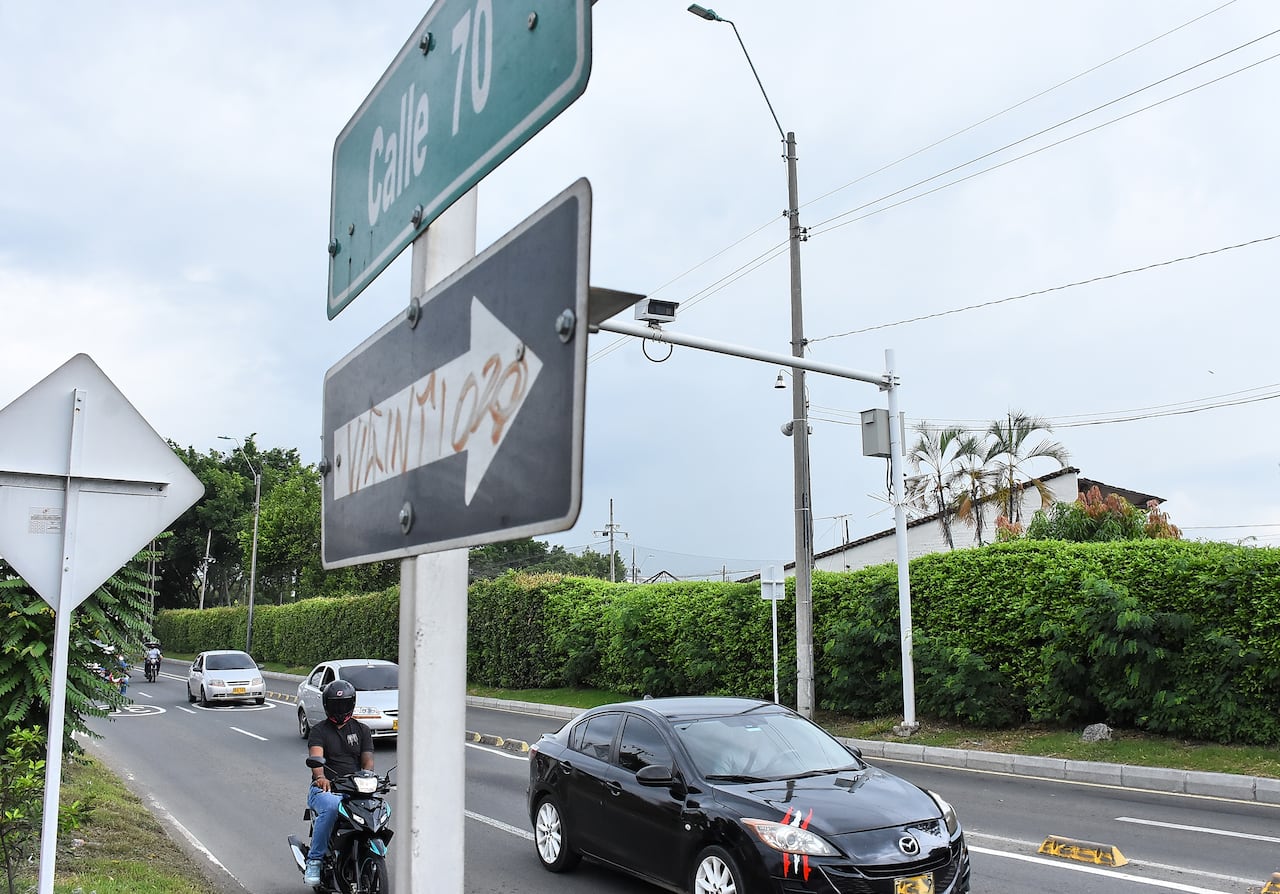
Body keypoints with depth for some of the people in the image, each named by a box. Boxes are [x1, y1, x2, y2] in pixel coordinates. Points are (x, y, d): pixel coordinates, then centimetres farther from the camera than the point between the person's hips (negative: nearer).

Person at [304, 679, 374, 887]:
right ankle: (314, 861, -23)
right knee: (331, 807, -37)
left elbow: (368, 760, 7)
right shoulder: (319, 731, 7)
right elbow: (316, 756, -12)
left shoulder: (362, 730, 17)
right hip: (324, 789, -2)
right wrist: (320, 777, -34)